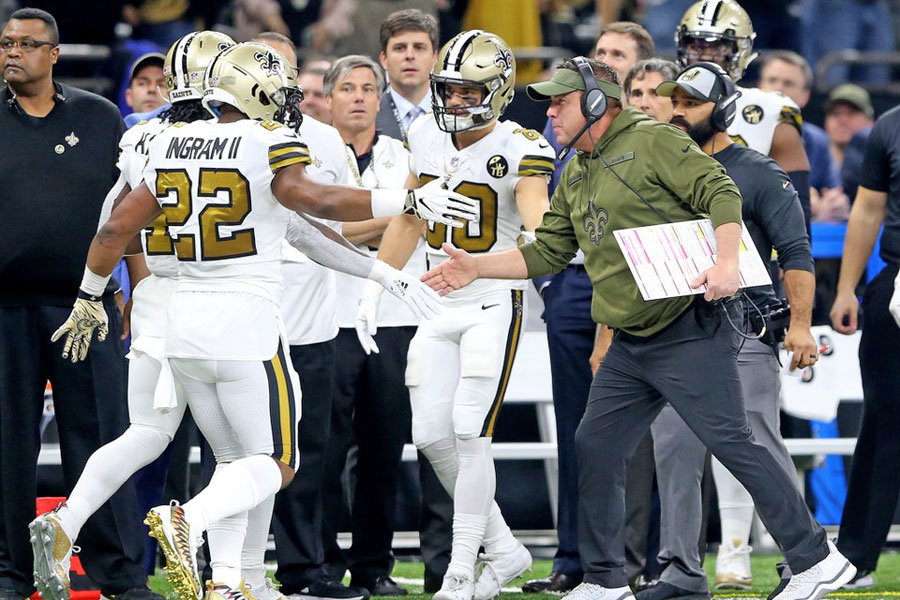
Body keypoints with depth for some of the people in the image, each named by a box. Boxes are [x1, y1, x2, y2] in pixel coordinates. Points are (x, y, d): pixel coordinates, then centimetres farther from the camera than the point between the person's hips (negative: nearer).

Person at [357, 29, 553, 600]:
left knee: (469, 432, -12)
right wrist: (373, 289, 16)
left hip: (494, 303, -6)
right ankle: (503, 550, 17)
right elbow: (409, 221, 17)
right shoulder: (428, 138, 6)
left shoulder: (519, 149, -12)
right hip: (440, 306, 6)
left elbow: (536, 213, -27)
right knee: (432, 435, 3)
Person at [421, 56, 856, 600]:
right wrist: (477, 267, 14)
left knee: (732, 442, -11)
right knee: (596, 447, 7)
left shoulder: (653, 142, -7)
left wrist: (726, 260, -29)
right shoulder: (576, 177, 19)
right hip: (631, 346, 9)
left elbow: (720, 193, -15)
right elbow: (548, 253, 22)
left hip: (692, 334, -9)